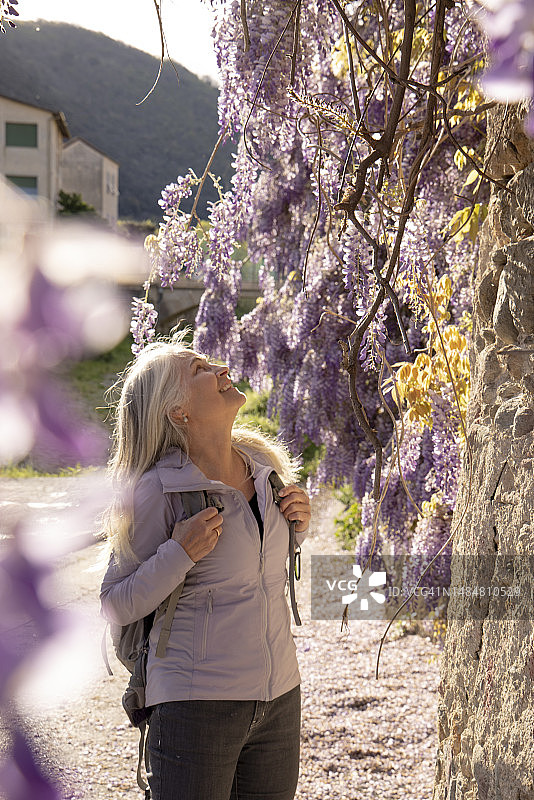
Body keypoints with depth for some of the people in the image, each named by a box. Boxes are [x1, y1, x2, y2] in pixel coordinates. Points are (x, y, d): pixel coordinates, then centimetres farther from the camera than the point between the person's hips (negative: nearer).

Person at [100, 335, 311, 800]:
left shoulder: (265, 465, 5)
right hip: (197, 704, -6)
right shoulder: (158, 489, -13)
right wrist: (180, 554, -21)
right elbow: (115, 607, -8)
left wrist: (298, 523, 3)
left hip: (279, 697, 6)